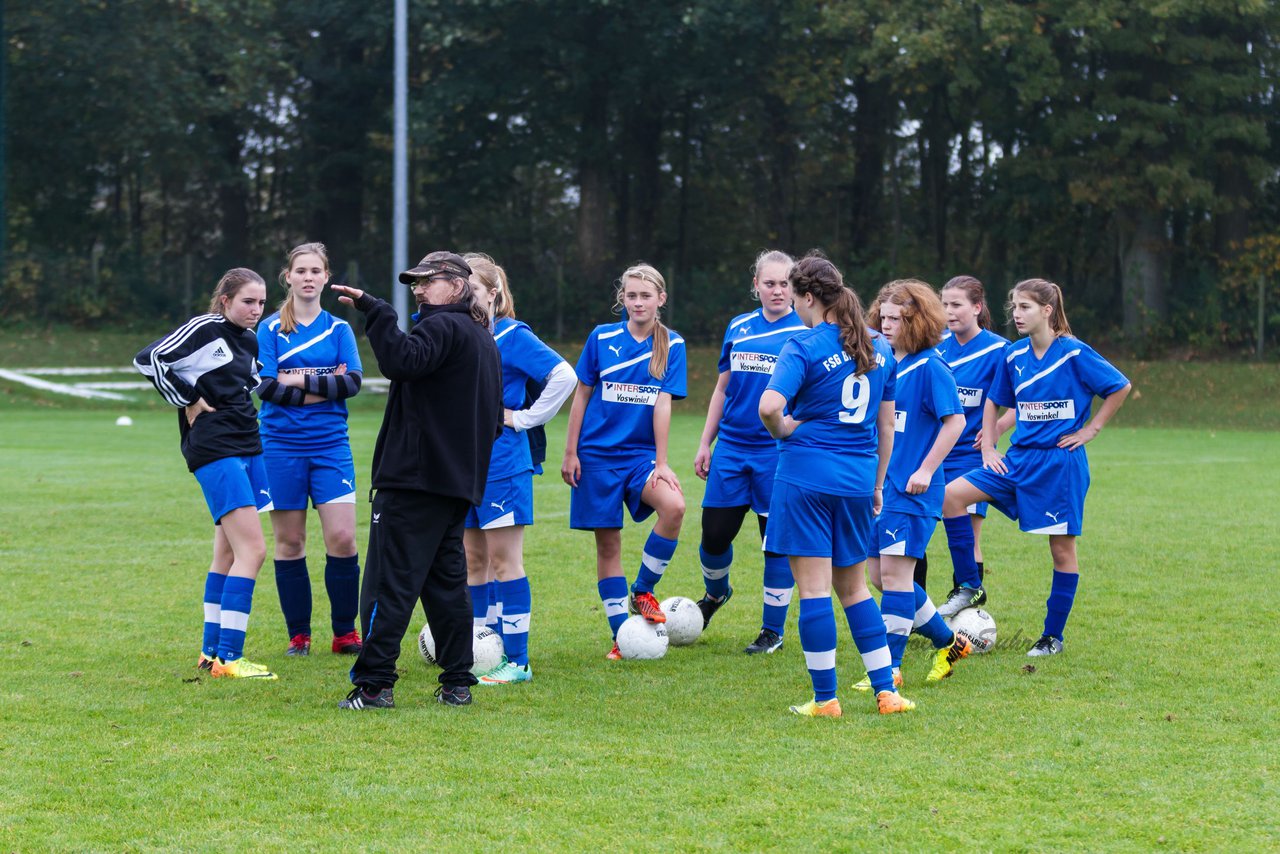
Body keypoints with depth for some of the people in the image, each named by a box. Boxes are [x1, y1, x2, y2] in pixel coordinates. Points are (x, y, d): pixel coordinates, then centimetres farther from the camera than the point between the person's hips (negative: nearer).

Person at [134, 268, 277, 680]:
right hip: (214, 450, -9)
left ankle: (211, 651, 21)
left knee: (228, 552, 13)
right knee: (253, 549, -16)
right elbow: (149, 359, -18)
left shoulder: (250, 340, 14)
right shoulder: (205, 329, -10)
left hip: (247, 447, 9)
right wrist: (188, 402, -12)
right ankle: (227, 658, -16)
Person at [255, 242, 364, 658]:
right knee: (289, 542, 3)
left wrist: (301, 381, -13)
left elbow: (353, 382, -5)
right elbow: (266, 386, -10)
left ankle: (345, 632, 4)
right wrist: (326, 387, -11)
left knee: (342, 538, -8)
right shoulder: (270, 329, 2)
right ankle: (298, 634, 13)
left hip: (331, 445, 1)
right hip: (282, 447, -1)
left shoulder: (339, 328, 8)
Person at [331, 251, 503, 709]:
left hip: (415, 475, -9)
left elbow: (402, 361, -31)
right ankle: (457, 683, 11)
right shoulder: (484, 339, 20)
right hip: (460, 480, 9)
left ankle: (374, 684, -10)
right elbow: (495, 418, 25)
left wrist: (374, 311, -29)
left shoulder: (442, 327, -10)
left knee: (389, 579, -8)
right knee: (446, 577, 12)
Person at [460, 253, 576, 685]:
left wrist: (524, 418, -14)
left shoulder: (511, 337, -9)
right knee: (474, 559, 9)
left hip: (501, 465, -7)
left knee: (504, 558, -5)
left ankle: (516, 661, -2)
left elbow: (565, 376, -17)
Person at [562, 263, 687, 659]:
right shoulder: (601, 339, 0)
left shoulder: (671, 344, 0)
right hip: (599, 454, 0)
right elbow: (582, 395, 4)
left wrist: (661, 463, -10)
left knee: (674, 506, -27)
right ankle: (620, 635, 12)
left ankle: (642, 591, -7)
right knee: (608, 542, 2)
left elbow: (663, 403, -5)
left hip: (642, 454, 0)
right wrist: (570, 453, 1)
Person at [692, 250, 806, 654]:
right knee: (714, 533, 5)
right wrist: (705, 445, 13)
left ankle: (773, 631, 13)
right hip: (732, 447, 4)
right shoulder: (738, 327, 9)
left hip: (777, 451, -4)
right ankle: (715, 593, 36)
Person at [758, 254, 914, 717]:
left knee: (813, 588, -1)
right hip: (858, 478, 6)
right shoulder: (879, 348, 10)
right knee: (854, 586, 17)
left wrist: (783, 430, -6)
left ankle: (825, 698, 2)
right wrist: (876, 484, 23)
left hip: (807, 474, -6)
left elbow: (769, 405, -27)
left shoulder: (804, 348, -10)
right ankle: (886, 691, 14)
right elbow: (886, 426, 15)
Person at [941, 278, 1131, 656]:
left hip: (1060, 462, -5)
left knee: (1062, 547, 1)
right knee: (951, 494, -10)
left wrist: (1091, 429, -6)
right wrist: (988, 448, 8)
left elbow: (1121, 387, -5)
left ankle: (1053, 636, 12)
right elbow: (994, 401, 18)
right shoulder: (1014, 355, 5)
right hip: (1019, 457, 5)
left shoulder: (1074, 353, -11)